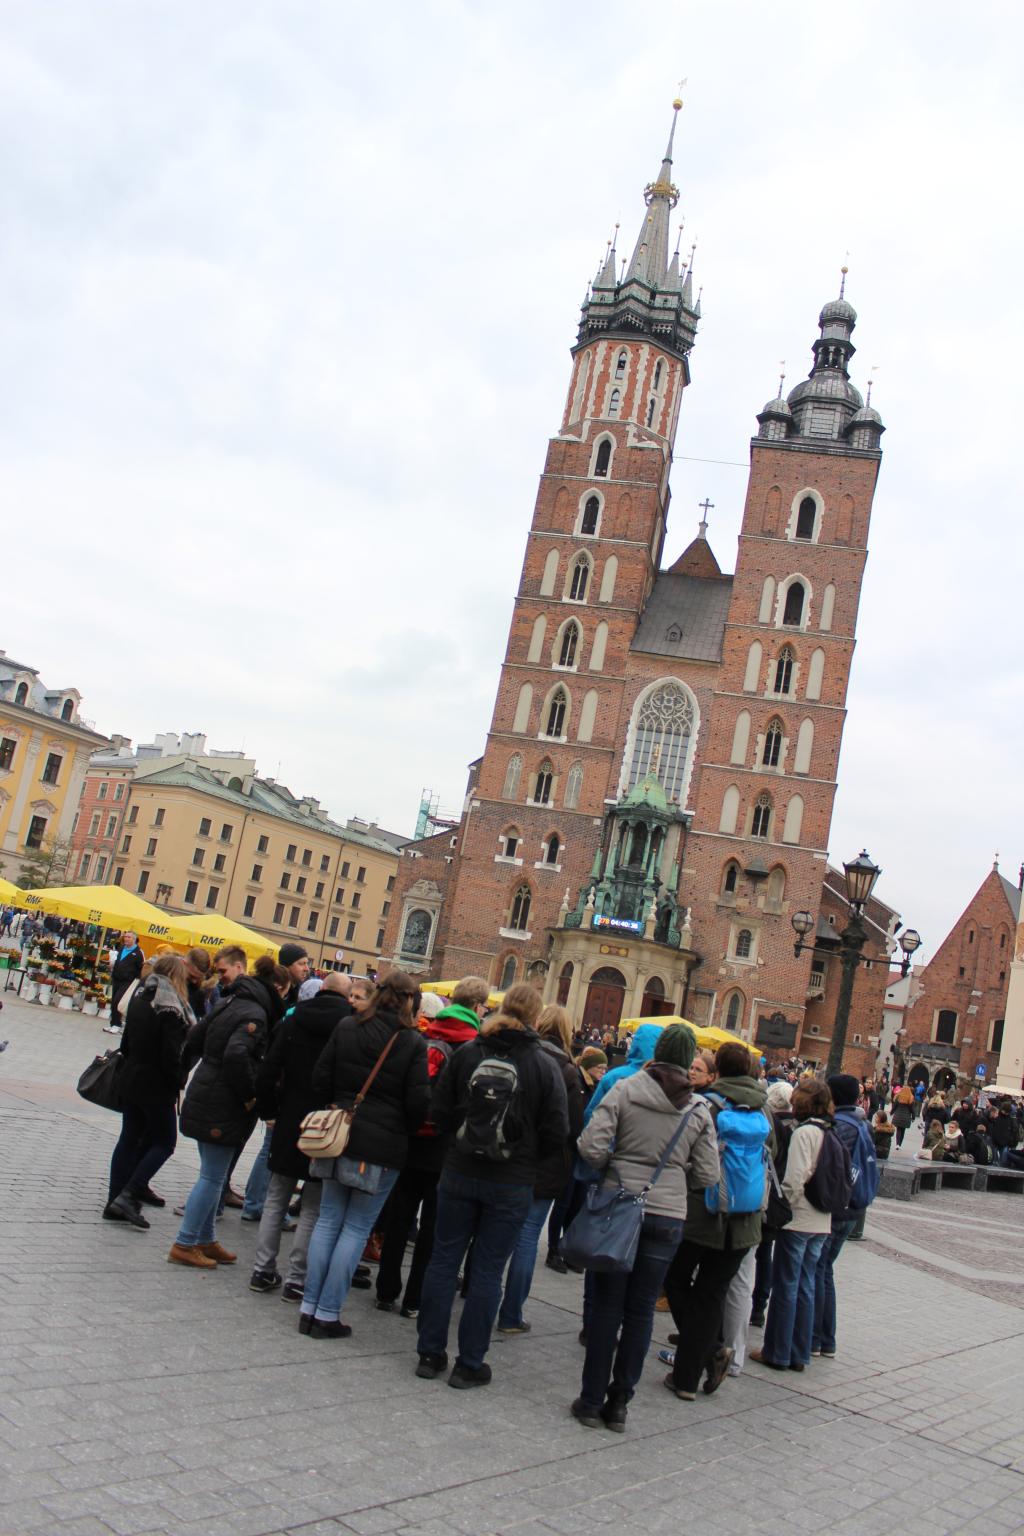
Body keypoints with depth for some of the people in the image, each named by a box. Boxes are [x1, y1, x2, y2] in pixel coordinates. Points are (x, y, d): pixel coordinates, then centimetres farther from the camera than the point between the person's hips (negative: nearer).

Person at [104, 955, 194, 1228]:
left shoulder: (140, 997, 6)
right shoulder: (170, 1010, -18)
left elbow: (126, 1041, 13)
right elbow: (171, 1055, -20)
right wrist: (177, 1085, -8)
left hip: (130, 1080, 8)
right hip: (156, 1086, -8)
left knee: (129, 1138, 13)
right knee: (164, 1142, 4)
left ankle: (116, 1202, 14)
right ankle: (127, 1196, -8)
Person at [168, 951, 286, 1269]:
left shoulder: (230, 1002, 10)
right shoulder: (255, 1013, -17)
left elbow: (193, 1041, 14)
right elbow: (237, 1054, -32)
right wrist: (249, 1095, -20)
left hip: (205, 1097, 9)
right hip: (223, 1107, -9)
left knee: (212, 1175, 17)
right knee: (212, 1178, 1)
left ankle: (206, 1241, 25)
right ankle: (184, 1245, 7)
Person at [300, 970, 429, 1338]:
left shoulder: (346, 1027, 1)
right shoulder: (413, 1042, -9)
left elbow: (321, 1077, 4)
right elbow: (418, 1101, -9)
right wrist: (405, 1130, 10)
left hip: (339, 1138, 4)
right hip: (383, 1146, -4)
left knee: (328, 1220, 13)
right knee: (357, 1228, 5)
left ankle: (309, 1307, 15)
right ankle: (328, 1314, 8)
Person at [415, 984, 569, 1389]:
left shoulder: (468, 1052, -4)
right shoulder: (544, 1064, -9)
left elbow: (438, 1110, -2)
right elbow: (557, 1131, -9)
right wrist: (527, 1154, 9)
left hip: (459, 1173, 2)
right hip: (512, 1184, -2)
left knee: (444, 1259, 13)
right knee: (487, 1271, 7)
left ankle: (430, 1353, 20)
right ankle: (469, 1364, 15)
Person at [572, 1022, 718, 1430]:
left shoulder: (625, 1090, -6)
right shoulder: (698, 1109, 1)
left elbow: (591, 1146, -13)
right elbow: (708, 1175, 2)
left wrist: (612, 1167, 7)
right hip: (668, 1216, 1)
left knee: (606, 1305, 8)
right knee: (640, 1311, 11)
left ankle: (592, 1400, 14)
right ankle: (620, 1402, 17)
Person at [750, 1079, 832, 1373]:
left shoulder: (803, 1132, -15)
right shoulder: (828, 1133, 7)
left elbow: (795, 1180, -20)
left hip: (798, 1220, -7)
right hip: (821, 1223, 7)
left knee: (785, 1286, 3)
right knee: (805, 1287, 13)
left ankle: (777, 1353, 10)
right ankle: (799, 1354, 19)